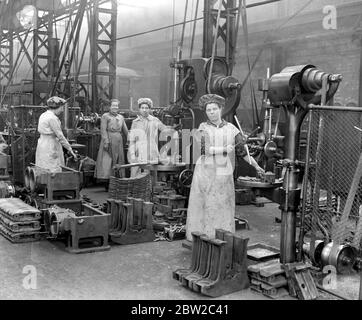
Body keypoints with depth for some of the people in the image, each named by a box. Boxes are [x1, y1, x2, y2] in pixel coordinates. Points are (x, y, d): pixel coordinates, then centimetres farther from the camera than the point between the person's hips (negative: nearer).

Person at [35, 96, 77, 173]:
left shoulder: (43, 115, 11)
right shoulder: (52, 118, -16)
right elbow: (60, 136, -17)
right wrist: (70, 149, -11)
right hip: (50, 148, -10)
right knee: (53, 172, -8)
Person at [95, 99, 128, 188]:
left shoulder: (121, 117, 16)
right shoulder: (105, 116, 1)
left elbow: (125, 130, 20)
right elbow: (103, 130, -7)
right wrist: (106, 142, -17)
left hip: (118, 142, 5)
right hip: (108, 141, -5)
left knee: (118, 161, 4)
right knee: (106, 161, -9)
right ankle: (107, 184, -8)